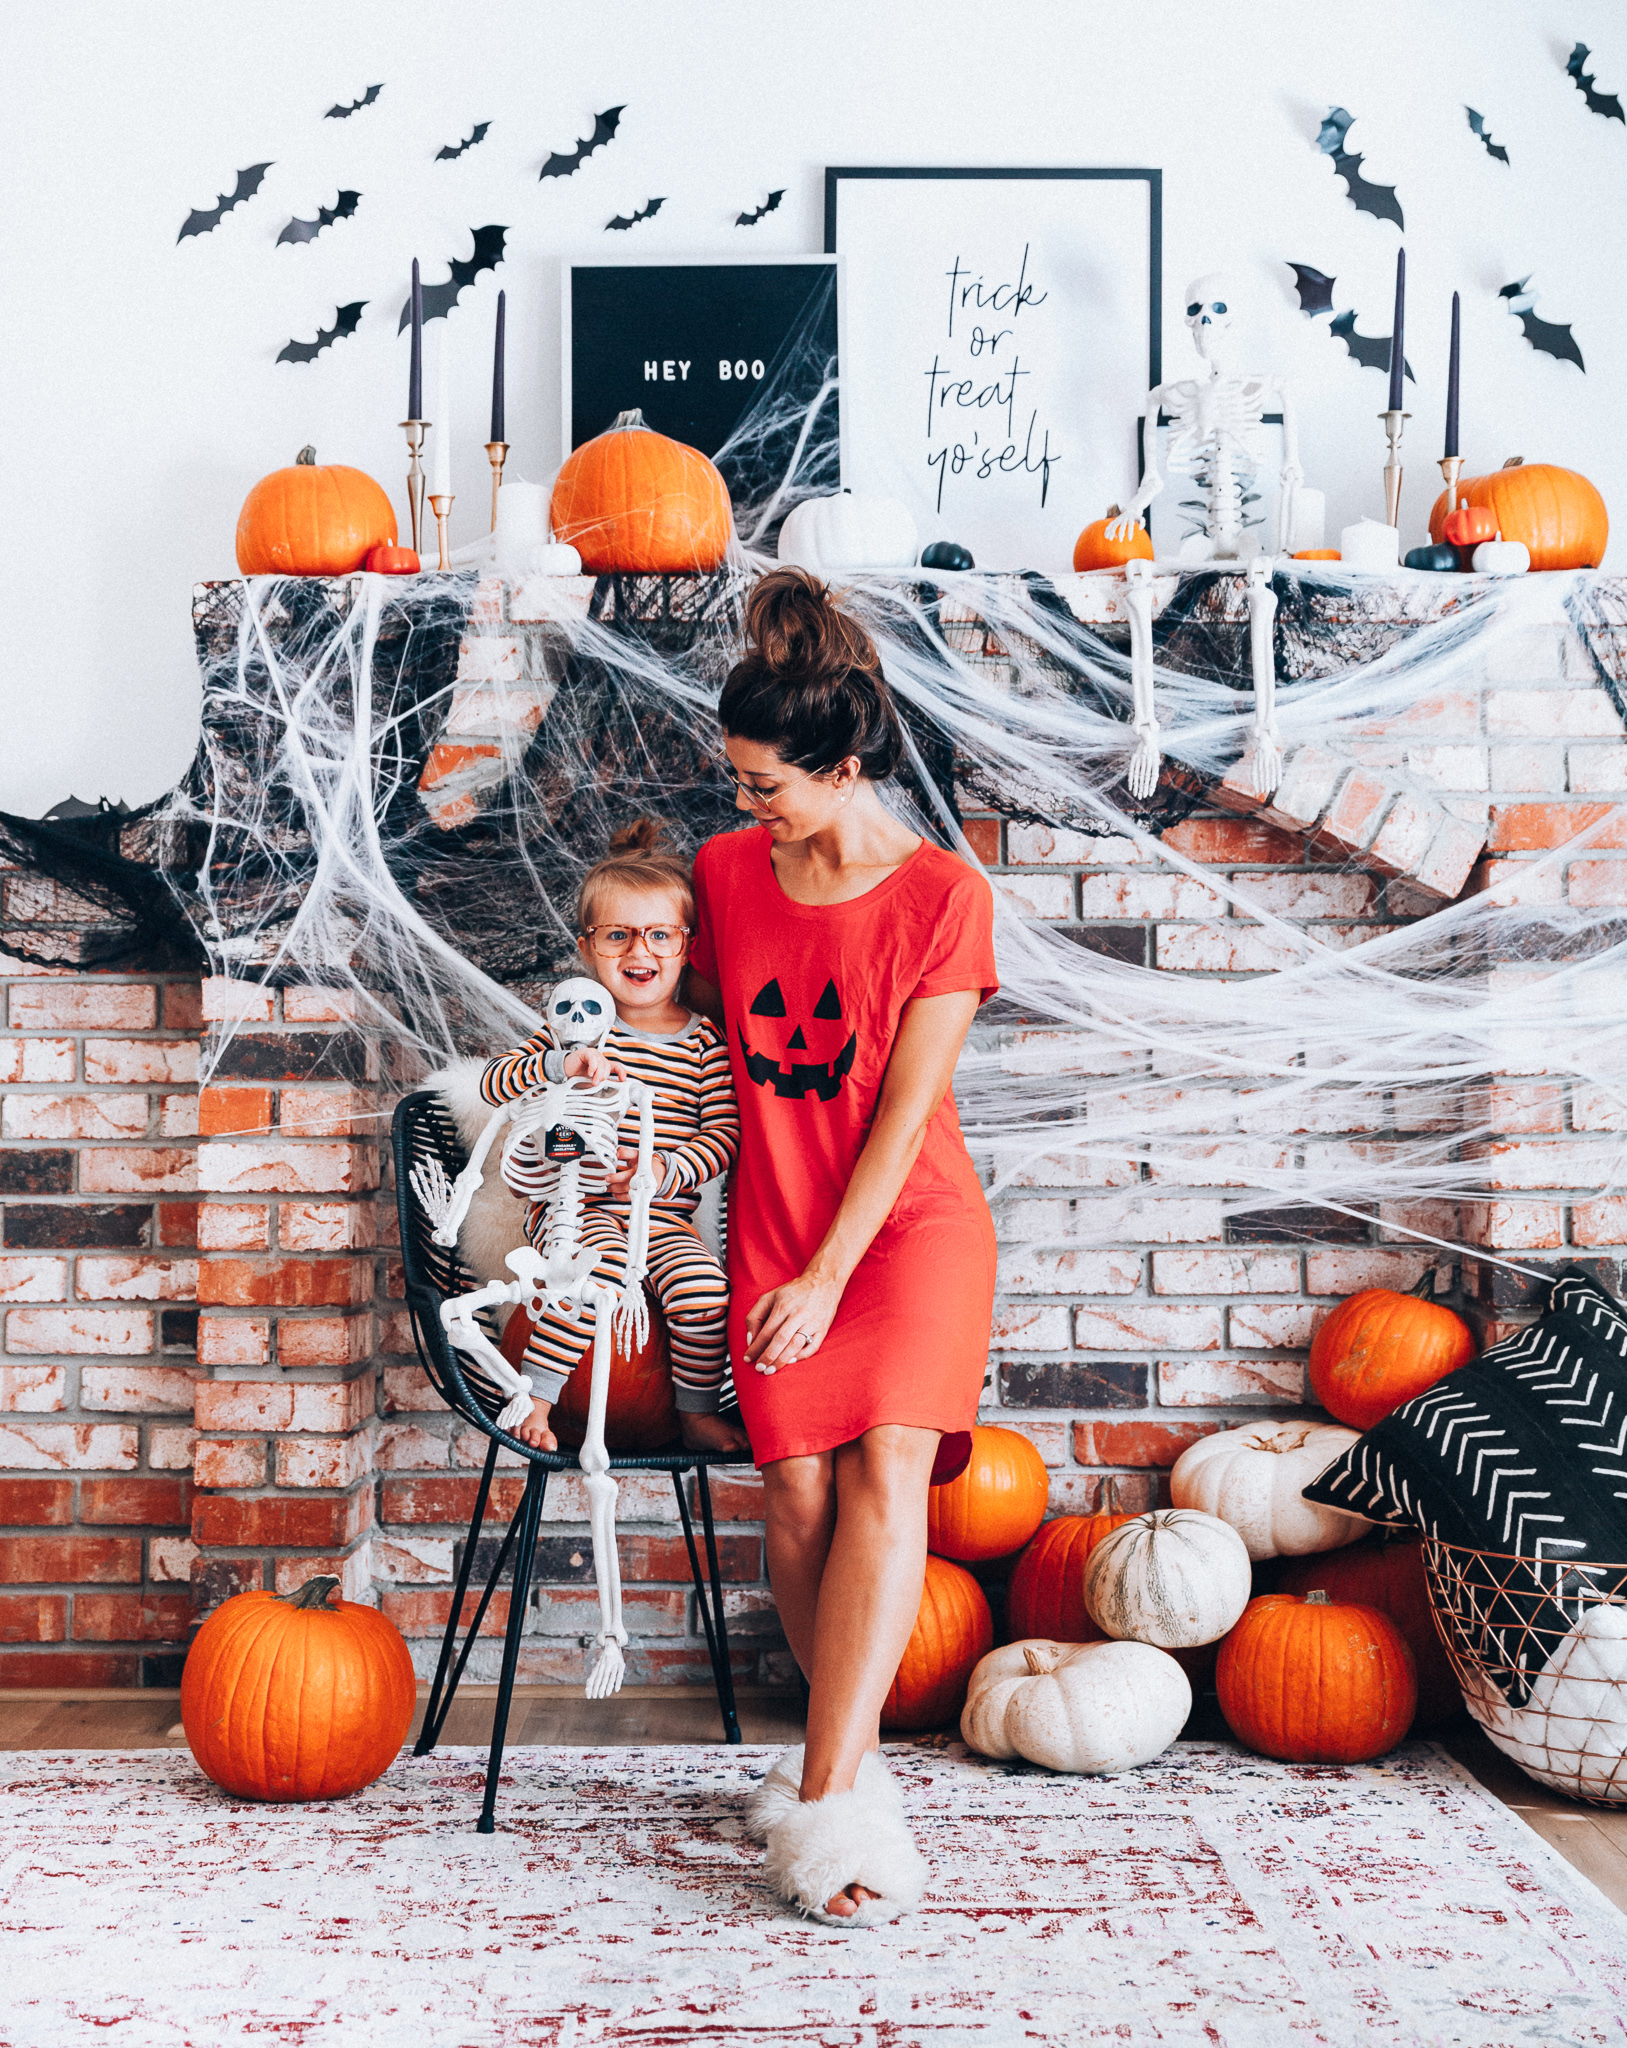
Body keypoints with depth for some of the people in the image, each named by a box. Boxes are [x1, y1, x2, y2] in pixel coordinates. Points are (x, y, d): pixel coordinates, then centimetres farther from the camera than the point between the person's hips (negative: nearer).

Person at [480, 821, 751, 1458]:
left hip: (663, 1215, 2)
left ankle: (697, 1411, 0)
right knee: (602, 1266, -33)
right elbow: (492, 1082, -4)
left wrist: (664, 1172, -18)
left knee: (703, 1287, -24)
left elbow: (725, 1131, -2)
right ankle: (534, 1396, -18)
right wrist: (561, 1064, -23)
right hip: (574, 1204, -2)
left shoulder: (704, 1043, 4)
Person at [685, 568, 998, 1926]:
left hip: (912, 1221, -3)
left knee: (885, 1472, -18)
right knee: (798, 1495, -5)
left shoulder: (944, 896, -10)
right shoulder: (725, 872, 2)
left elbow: (907, 1109, -13)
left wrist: (828, 1276, -16)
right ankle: (855, 1771, 10)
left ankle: (821, 1798, -19)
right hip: (772, 1226, 3)